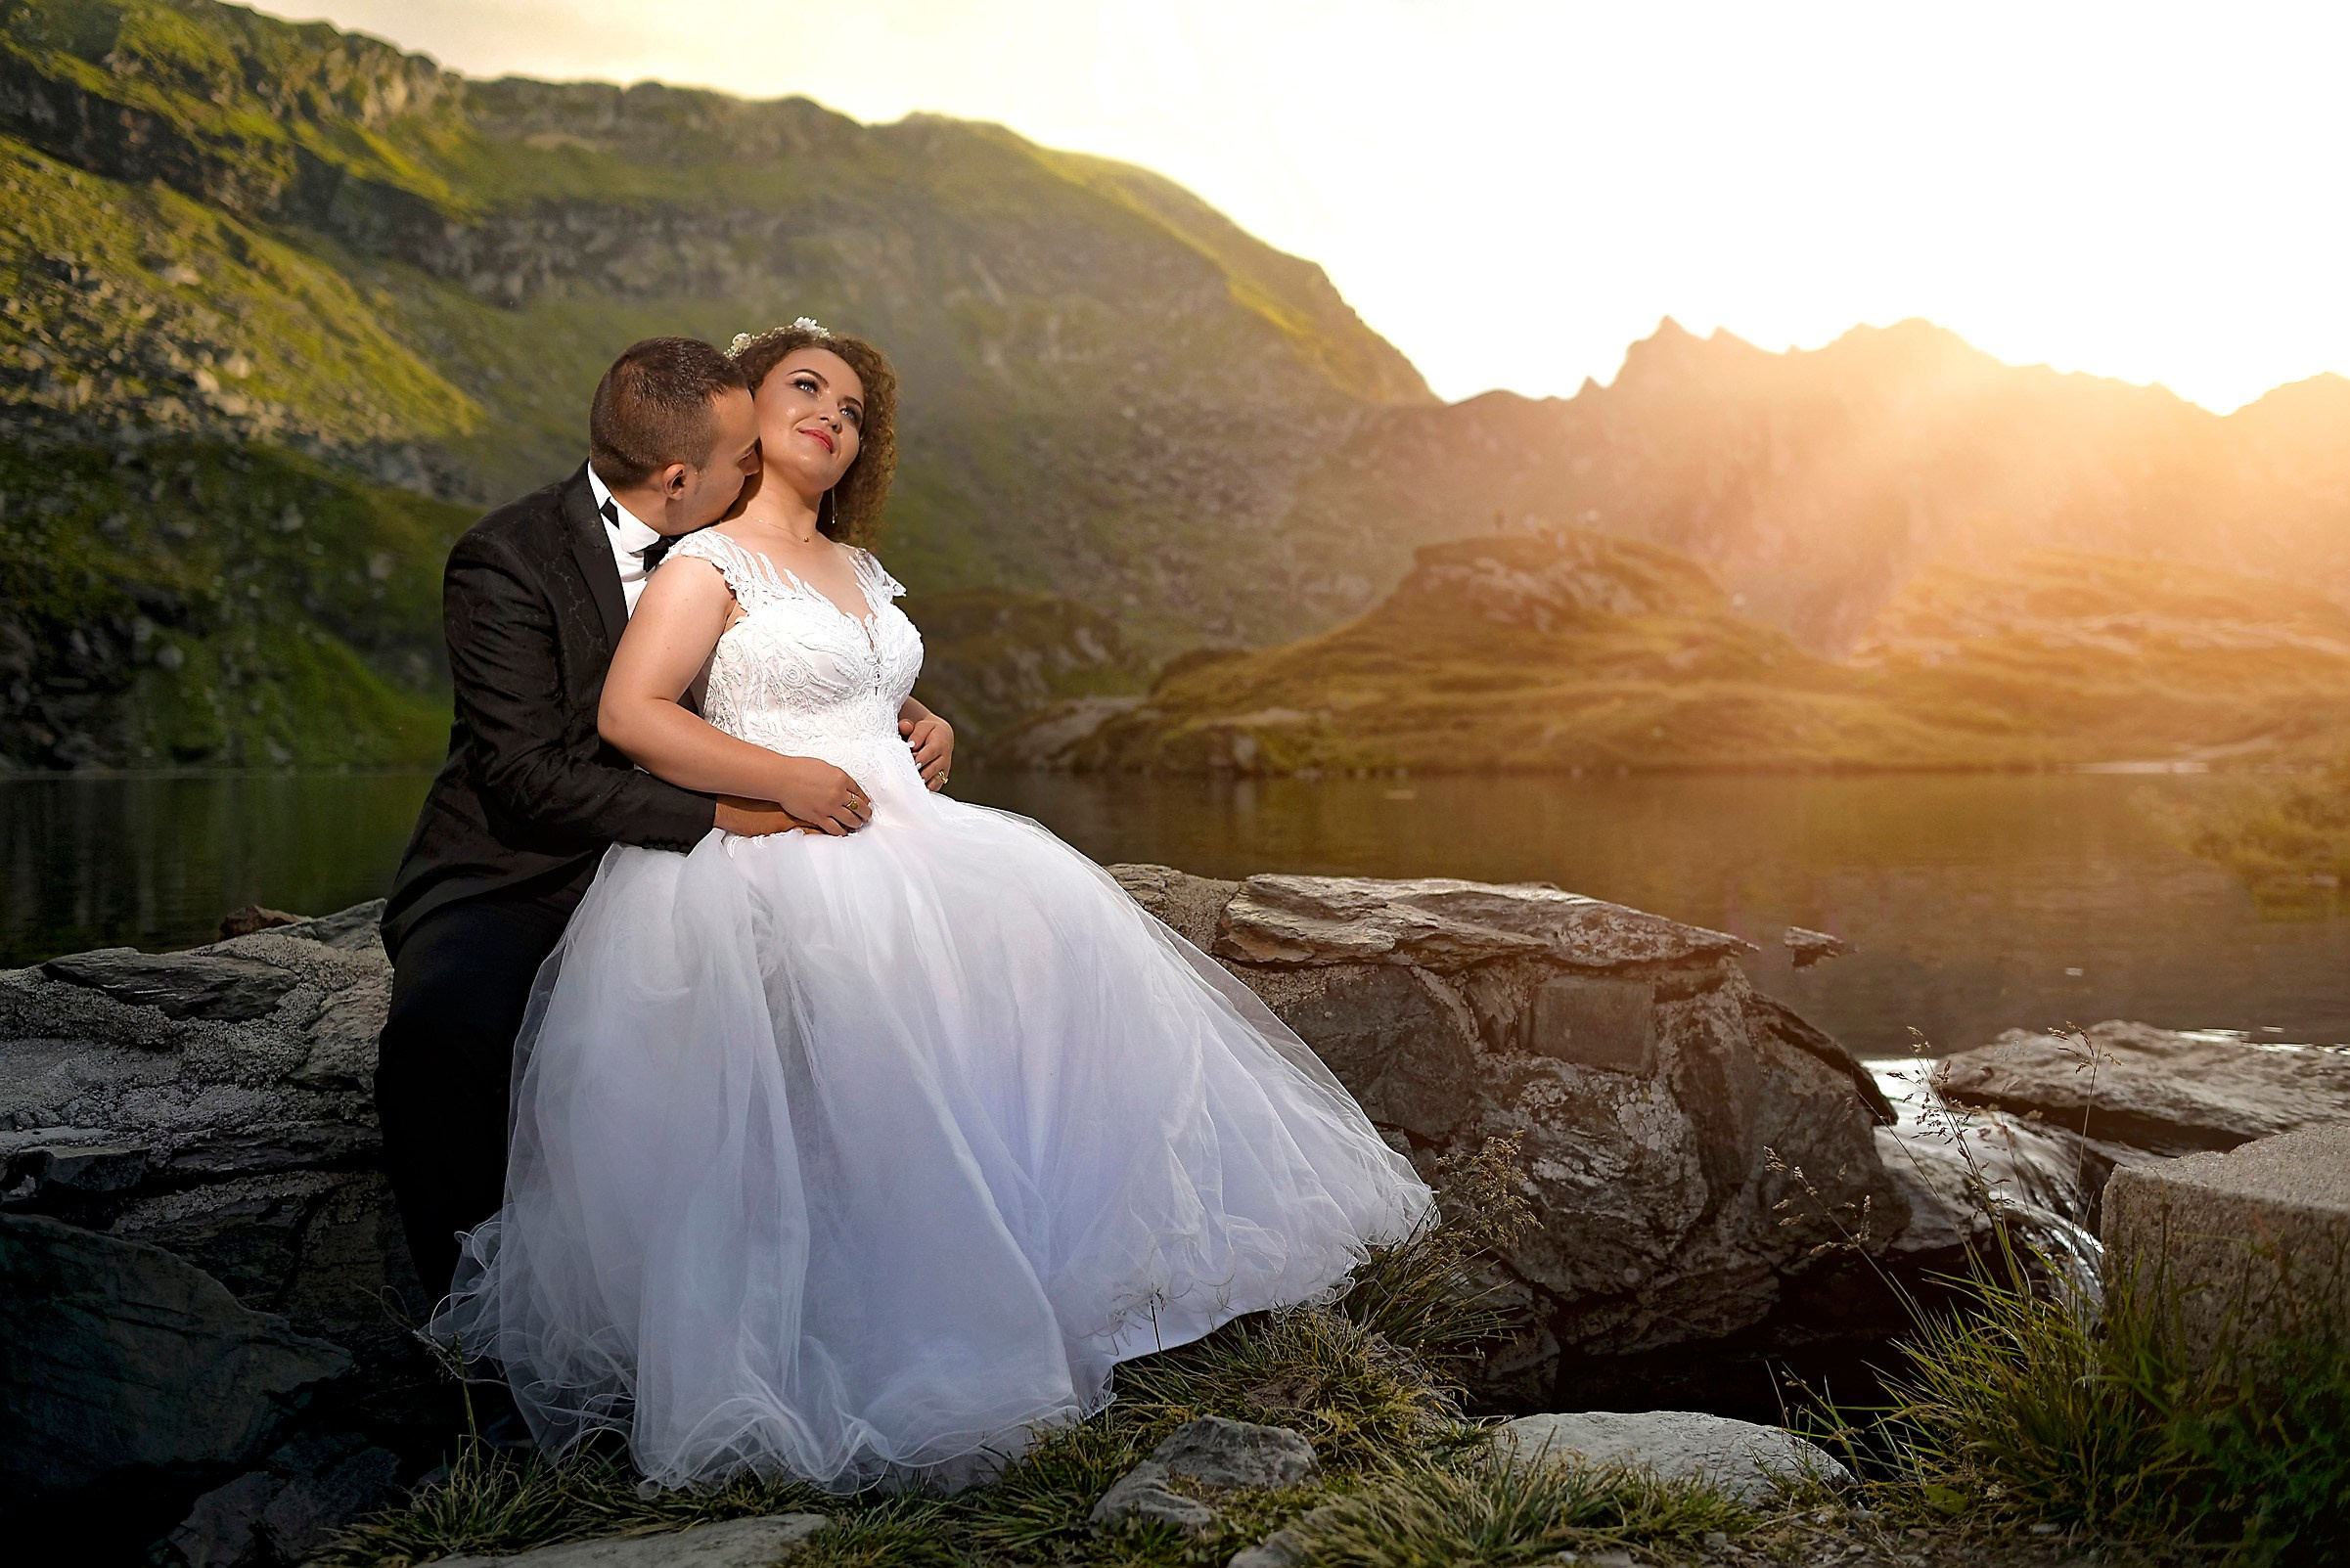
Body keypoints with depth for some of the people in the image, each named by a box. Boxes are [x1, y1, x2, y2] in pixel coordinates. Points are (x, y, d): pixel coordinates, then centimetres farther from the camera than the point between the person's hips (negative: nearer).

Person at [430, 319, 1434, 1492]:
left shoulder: (860, 572, 24)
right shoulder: (709, 565, 0)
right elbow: (629, 714, -12)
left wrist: (929, 736, 10)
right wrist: (791, 780, -18)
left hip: (898, 837, 8)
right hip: (782, 864, -8)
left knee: (1049, 932, -15)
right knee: (914, 990, -33)